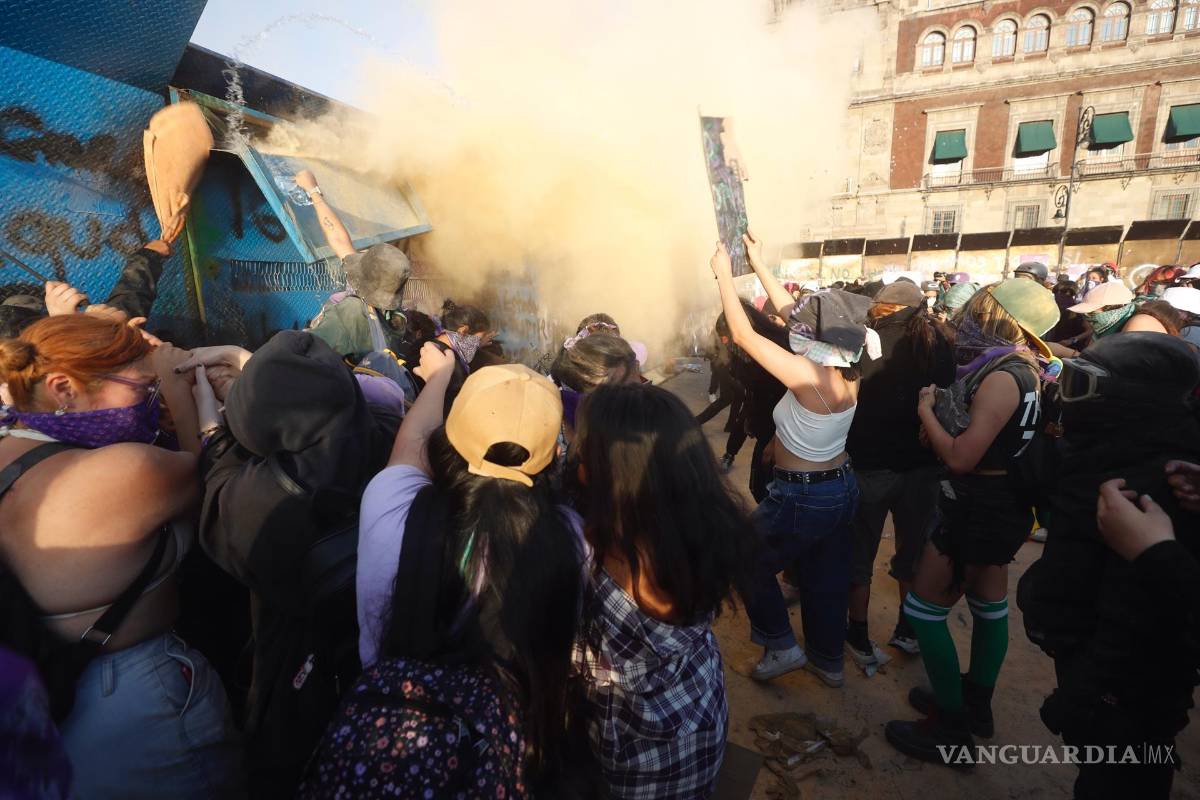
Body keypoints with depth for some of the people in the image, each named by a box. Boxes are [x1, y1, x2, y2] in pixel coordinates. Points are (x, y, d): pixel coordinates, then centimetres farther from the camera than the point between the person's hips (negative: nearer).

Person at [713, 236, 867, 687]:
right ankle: (828, 661, 38)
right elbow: (791, 313, 2)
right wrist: (758, 264, 7)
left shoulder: (809, 376, -28)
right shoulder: (848, 370, -6)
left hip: (801, 497, -8)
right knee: (827, 578, 21)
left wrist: (724, 275, -13)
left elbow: (743, 335, -23)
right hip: (842, 487, 8)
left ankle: (781, 646, 25)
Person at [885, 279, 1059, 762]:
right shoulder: (1023, 371, 5)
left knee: (924, 608, 0)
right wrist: (945, 406, 2)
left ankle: (952, 728, 11)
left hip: (978, 508, -10)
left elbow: (960, 457, -27)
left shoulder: (1000, 378, -25)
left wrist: (926, 410, -15)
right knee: (988, 604, 21)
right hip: (1002, 503, 10)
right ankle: (977, 704, 39)